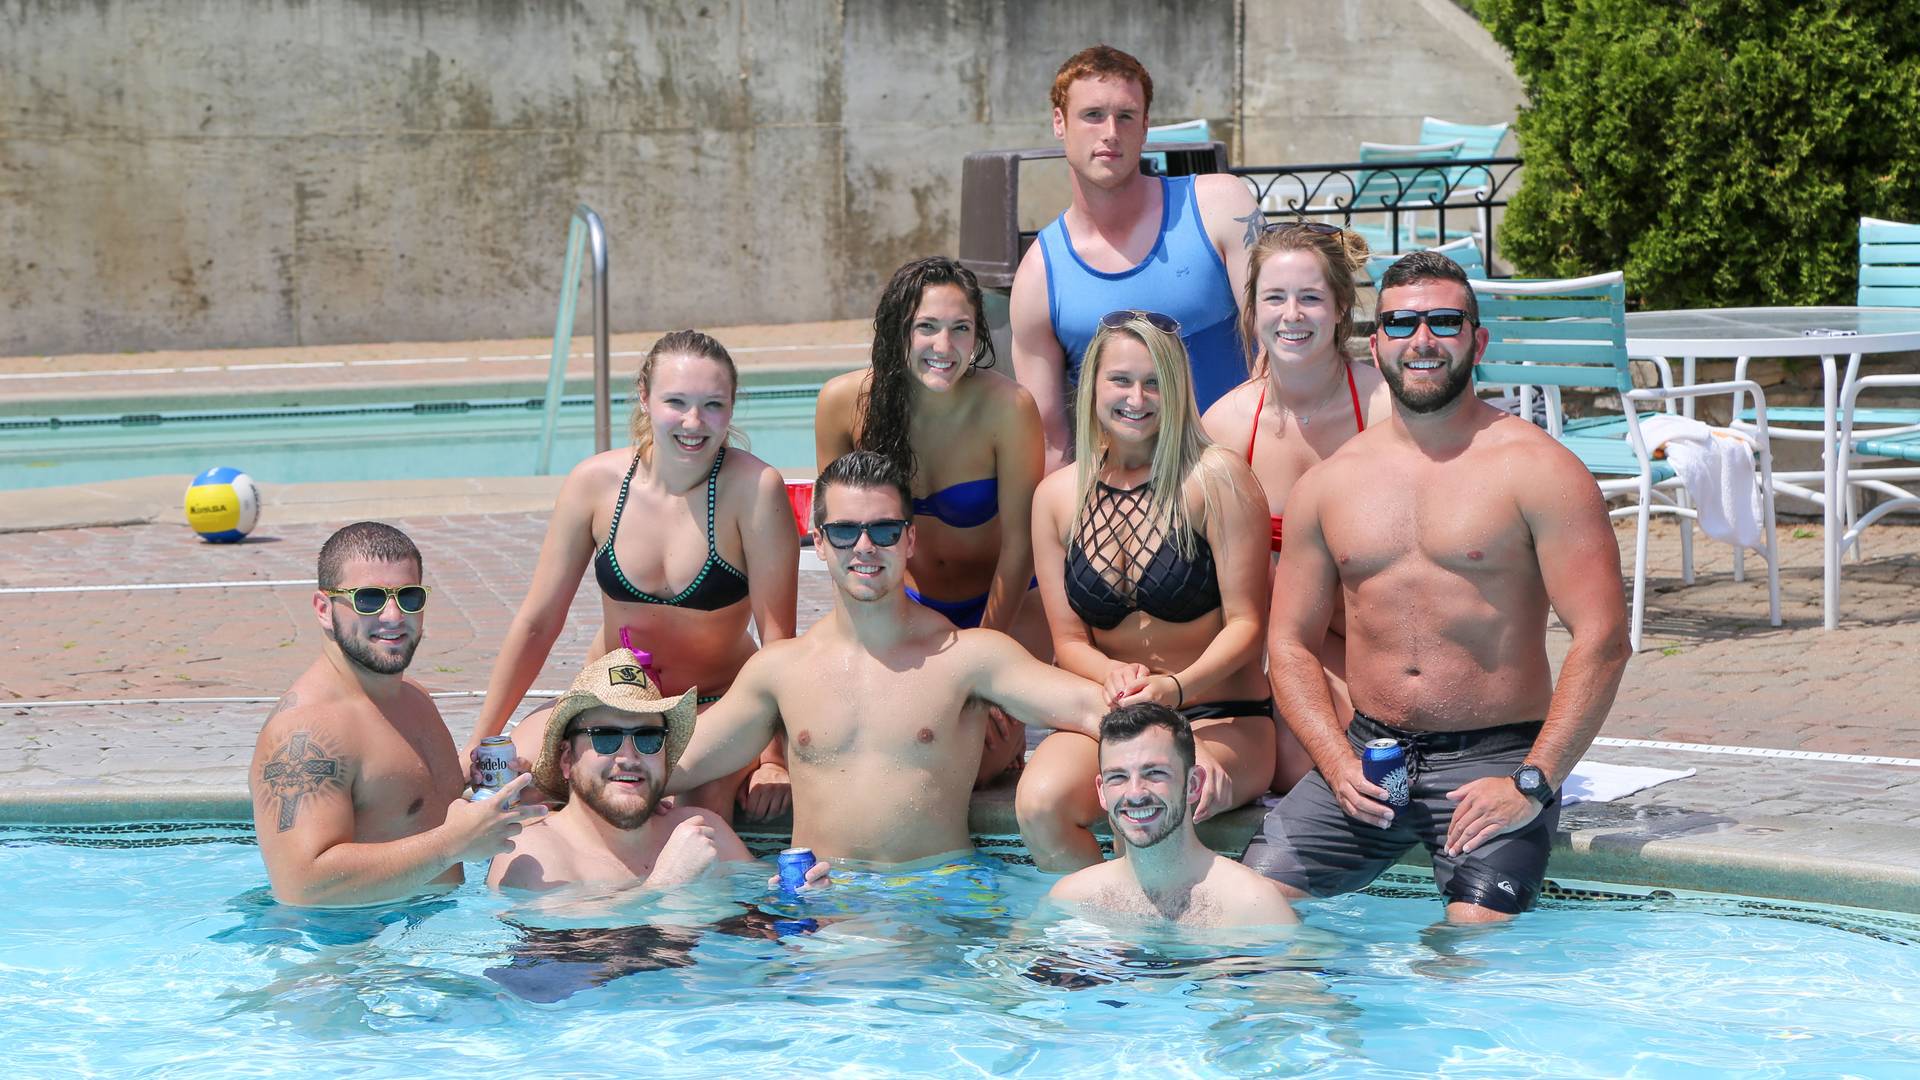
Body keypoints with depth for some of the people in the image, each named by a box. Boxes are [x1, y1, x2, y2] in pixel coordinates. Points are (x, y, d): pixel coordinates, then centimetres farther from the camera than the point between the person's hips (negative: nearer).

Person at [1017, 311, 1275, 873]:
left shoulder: (1217, 478, -7)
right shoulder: (1058, 495, 5)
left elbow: (1246, 623, -7)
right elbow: (1069, 640, 6)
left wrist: (1176, 687, -25)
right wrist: (1114, 675, -17)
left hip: (1222, 716, -3)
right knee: (1040, 803, -28)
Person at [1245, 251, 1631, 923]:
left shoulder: (1535, 469, -4)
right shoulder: (1328, 484, 10)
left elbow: (1601, 639, -10)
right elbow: (1290, 642, 13)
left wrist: (1533, 784, -17)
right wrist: (1338, 765, -4)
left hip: (1495, 757, -4)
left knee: (1479, 927, -26)